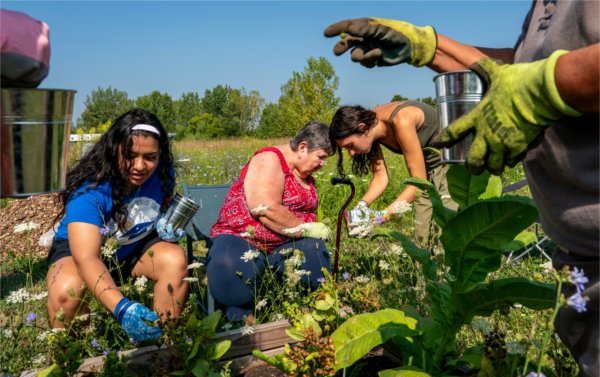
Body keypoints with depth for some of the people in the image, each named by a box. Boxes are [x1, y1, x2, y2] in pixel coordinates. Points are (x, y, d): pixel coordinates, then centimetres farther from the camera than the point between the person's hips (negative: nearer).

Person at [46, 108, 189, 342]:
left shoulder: (162, 173, -16)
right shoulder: (90, 188, -32)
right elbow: (86, 257, -43)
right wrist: (122, 308, -58)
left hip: (136, 248, 4)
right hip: (80, 247, -3)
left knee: (176, 260, -26)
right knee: (67, 290, -35)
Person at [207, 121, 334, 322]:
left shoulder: (306, 174, 16)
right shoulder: (269, 159, -12)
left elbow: (306, 212, 23)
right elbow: (266, 210, -24)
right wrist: (307, 229, -17)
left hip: (283, 244, 7)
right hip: (240, 238, -7)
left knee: (315, 249, -23)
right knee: (230, 267, -38)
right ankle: (241, 318, -14)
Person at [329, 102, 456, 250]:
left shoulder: (401, 121, -33)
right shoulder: (370, 128, -12)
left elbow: (419, 180, -32)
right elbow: (380, 176, -9)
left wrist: (383, 215, -36)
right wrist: (362, 204, -26)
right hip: (429, 166, 7)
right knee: (422, 235, 6)